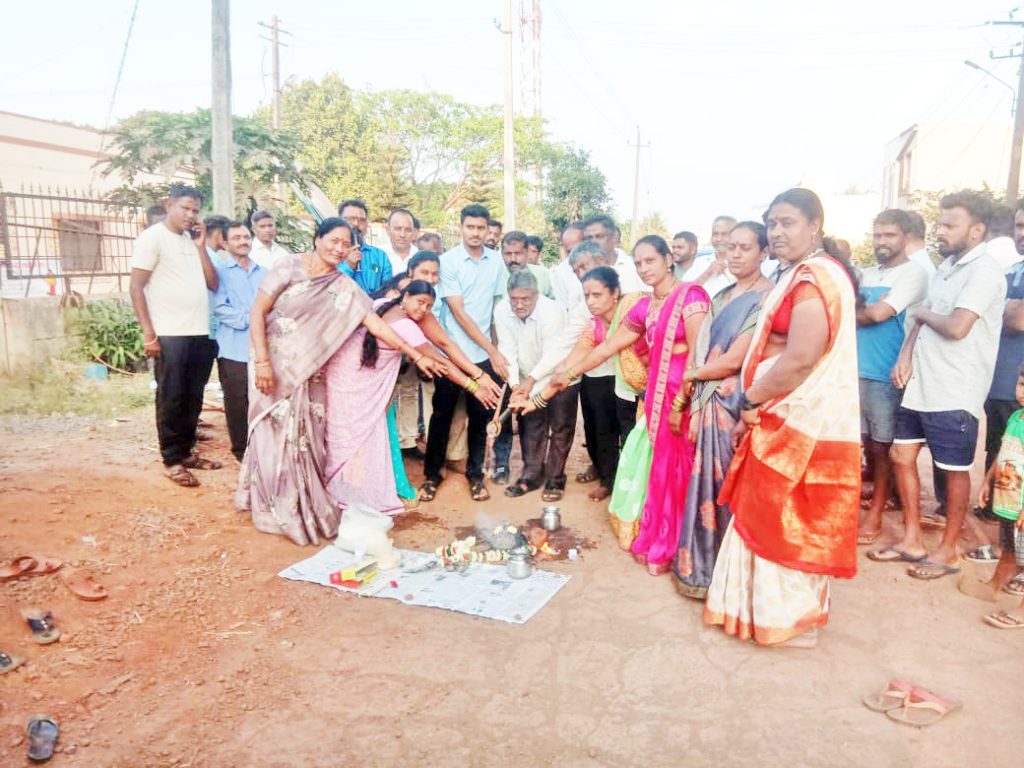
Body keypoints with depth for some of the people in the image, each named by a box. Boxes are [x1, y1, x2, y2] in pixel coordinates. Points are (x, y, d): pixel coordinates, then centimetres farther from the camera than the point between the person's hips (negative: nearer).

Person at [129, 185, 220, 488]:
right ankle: (172, 461, 9)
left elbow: (213, 283, 9)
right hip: (170, 335, -6)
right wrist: (148, 333, -14)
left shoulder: (192, 241, 16)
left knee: (193, 398, 11)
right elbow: (136, 287, -8)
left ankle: (186, 452, 22)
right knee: (171, 399, 1)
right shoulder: (153, 237, -3)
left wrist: (200, 246, 1)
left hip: (201, 333, 6)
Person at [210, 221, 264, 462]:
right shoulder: (220, 271, 2)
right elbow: (219, 307, -9)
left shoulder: (263, 272, 16)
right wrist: (250, 318, -13)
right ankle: (241, 450, 16)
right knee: (237, 402, 3)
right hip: (234, 349, -3)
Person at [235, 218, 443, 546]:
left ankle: (305, 507, 22)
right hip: (274, 367, -3)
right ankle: (278, 510, 18)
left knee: (306, 441, 6)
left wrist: (417, 356, -8)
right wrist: (261, 360, -18)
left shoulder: (345, 287, 1)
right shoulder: (289, 267, -8)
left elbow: (376, 324, -3)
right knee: (276, 438, 3)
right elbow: (257, 312, -9)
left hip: (309, 374, 3)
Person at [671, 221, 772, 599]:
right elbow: (700, 353, 11)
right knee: (708, 485, 12)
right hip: (708, 405, 7)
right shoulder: (722, 297, 15)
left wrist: (689, 375, -2)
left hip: (737, 407, -7)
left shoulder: (766, 298, -10)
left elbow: (734, 360, -16)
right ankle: (706, 565, 27)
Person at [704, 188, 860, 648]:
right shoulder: (803, 276, 16)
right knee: (772, 519, 17)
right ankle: (771, 608, 30)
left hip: (801, 423, -10)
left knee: (785, 523, 2)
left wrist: (750, 402, -15)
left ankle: (790, 619, 18)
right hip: (787, 418, 10)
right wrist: (756, 407, 11)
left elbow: (800, 358, -26)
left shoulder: (814, 278, -18)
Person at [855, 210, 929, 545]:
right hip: (856, 370, 6)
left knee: (881, 446, 3)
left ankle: (875, 514, 13)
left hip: (887, 373, -6)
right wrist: (867, 310, -4)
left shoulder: (914, 273, -7)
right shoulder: (866, 274, 14)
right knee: (864, 443, 12)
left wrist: (854, 312, 0)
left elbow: (879, 314, -16)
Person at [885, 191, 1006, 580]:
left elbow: (957, 327, -26)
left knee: (954, 471, 5)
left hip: (954, 393, -8)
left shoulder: (984, 271, -14)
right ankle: (911, 540, 24)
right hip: (920, 385, 9)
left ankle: (948, 551, 19)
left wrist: (925, 314, -6)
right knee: (902, 457, 11)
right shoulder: (946, 266, 13)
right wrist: (906, 355, -1)